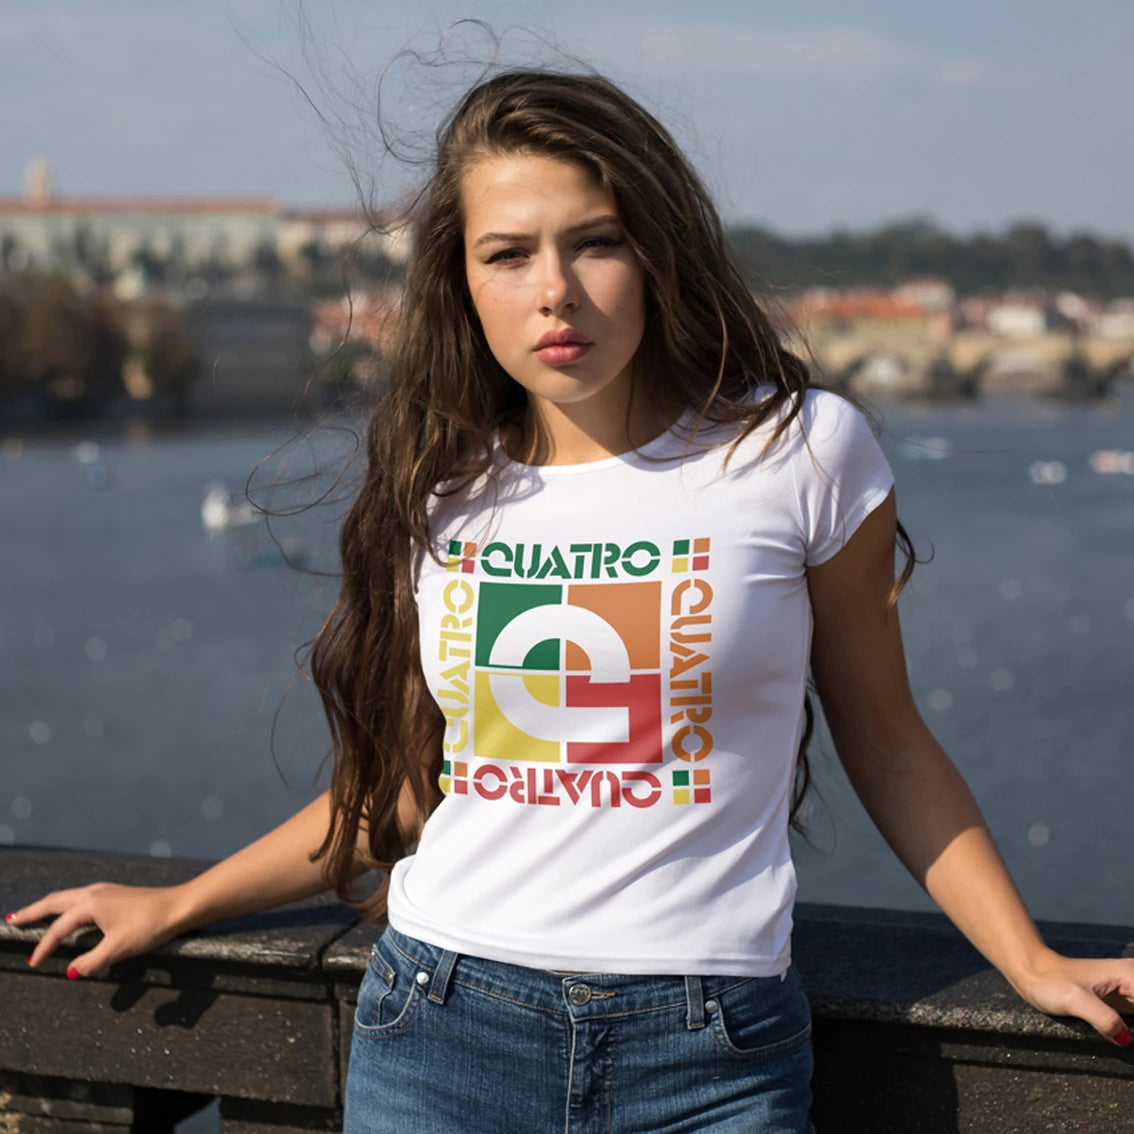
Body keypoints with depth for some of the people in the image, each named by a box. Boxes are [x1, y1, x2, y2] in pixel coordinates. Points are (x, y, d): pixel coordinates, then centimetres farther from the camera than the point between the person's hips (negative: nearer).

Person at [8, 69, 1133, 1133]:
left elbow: (884, 743, 7)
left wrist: (1031, 961, 1)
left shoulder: (802, 451, -4)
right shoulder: (439, 486, 4)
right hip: (441, 1033, 2)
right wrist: (174, 906, 19)